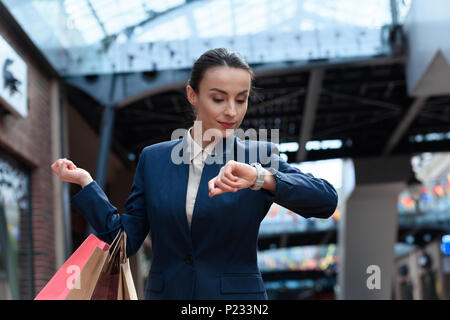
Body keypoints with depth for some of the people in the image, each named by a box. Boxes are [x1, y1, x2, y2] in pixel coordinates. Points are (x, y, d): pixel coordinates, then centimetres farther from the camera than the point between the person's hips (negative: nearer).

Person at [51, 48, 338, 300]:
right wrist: (86, 183, 2)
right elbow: (126, 239, 7)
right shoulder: (154, 158, 6)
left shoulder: (259, 157, 0)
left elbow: (327, 200, -13)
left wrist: (260, 178, -25)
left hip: (237, 294, -2)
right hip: (165, 293, 2)